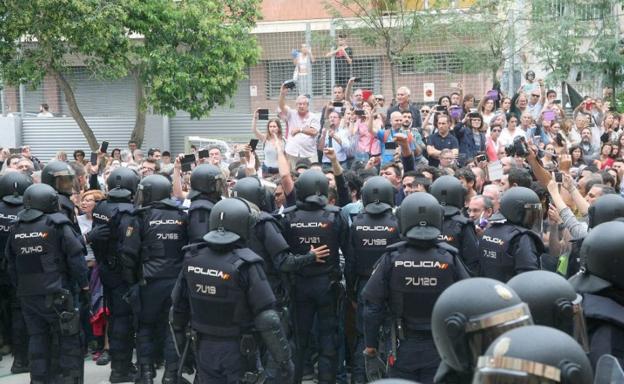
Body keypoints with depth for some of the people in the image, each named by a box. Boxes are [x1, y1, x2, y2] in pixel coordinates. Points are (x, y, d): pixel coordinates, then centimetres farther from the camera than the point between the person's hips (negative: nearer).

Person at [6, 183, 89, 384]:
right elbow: (76, 257, -11)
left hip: (27, 295, 5)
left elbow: (12, 265, 13)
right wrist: (84, 286, -4)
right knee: (69, 339, 3)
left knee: (37, 338, 13)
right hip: (55, 293, -5)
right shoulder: (58, 225, -9)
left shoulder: (16, 229, 8)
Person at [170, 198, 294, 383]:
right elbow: (267, 319, -21)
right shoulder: (245, 264, -19)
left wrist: (179, 339, 24)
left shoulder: (192, 259, -3)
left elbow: (178, 307, 7)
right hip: (237, 350, -4)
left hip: (204, 348, 4)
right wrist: (285, 361, -15)